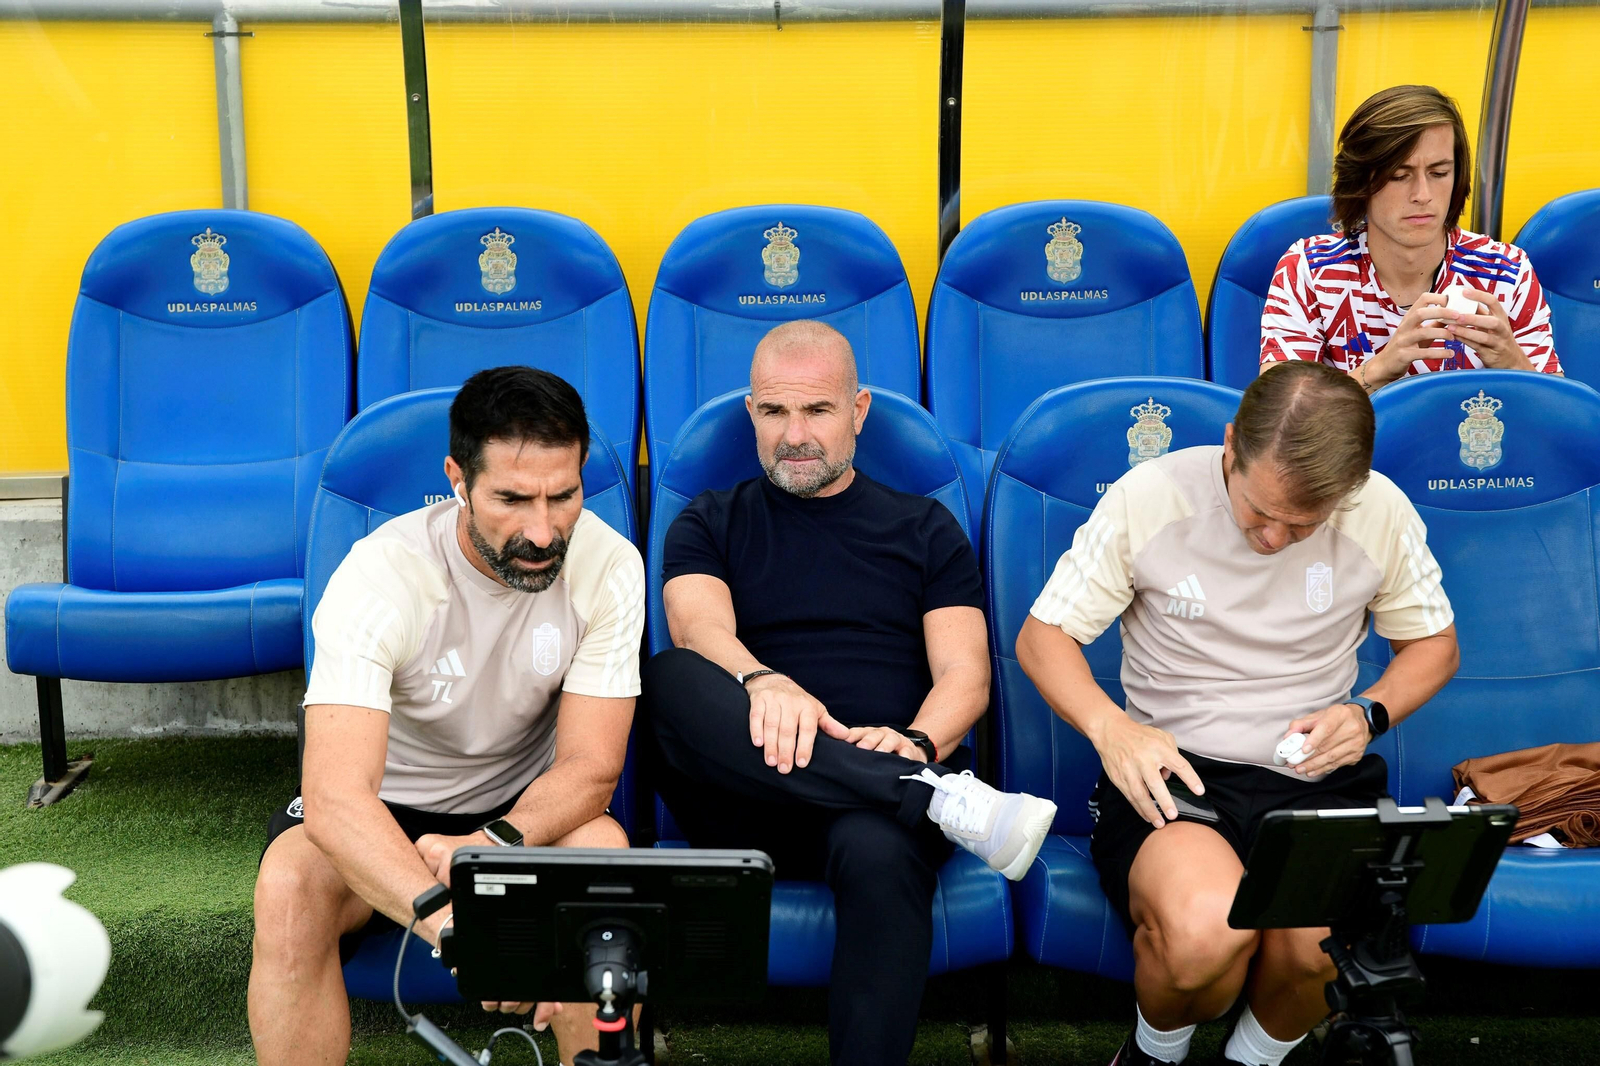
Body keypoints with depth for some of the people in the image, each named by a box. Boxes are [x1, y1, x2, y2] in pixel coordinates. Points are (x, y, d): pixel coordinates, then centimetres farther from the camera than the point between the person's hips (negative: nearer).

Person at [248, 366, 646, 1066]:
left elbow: (590, 767, -16)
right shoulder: (378, 576, -26)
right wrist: (445, 917, -53)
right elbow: (337, 795, -36)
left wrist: (494, 845, -37)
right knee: (288, 885, -32)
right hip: (379, 814, -1)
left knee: (602, 850, -31)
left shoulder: (609, 566, -18)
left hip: (523, 809, 2)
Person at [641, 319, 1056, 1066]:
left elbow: (965, 674, 6)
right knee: (672, 678, -32)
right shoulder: (711, 524, 18)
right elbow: (699, 626, -5)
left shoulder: (924, 529, 19)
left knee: (880, 852, -38)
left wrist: (917, 742, -18)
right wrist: (762, 682, -29)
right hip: (747, 800, 1)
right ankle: (951, 802, -34)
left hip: (881, 800, -1)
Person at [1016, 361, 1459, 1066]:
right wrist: (1110, 728, -20)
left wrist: (1369, 713, -6)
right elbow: (1042, 635, -1)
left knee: (1320, 942, -32)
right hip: (1170, 771, -2)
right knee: (1205, 929, -35)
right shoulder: (1148, 498, -8)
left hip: (1316, 775, 2)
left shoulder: (1382, 512, -2)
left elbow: (1434, 643, 15)